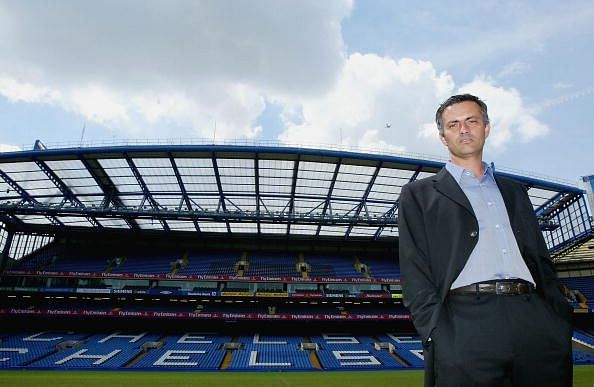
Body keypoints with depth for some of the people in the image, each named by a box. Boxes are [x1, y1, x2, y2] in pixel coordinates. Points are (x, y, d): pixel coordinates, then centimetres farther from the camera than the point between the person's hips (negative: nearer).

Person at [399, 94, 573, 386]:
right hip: (466, 326, -4)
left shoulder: (514, 191, 24)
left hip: (535, 320, 4)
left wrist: (562, 319, 5)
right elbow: (414, 271, 1)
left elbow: (541, 259, 20)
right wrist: (436, 334, -11)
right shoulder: (419, 194, 10)